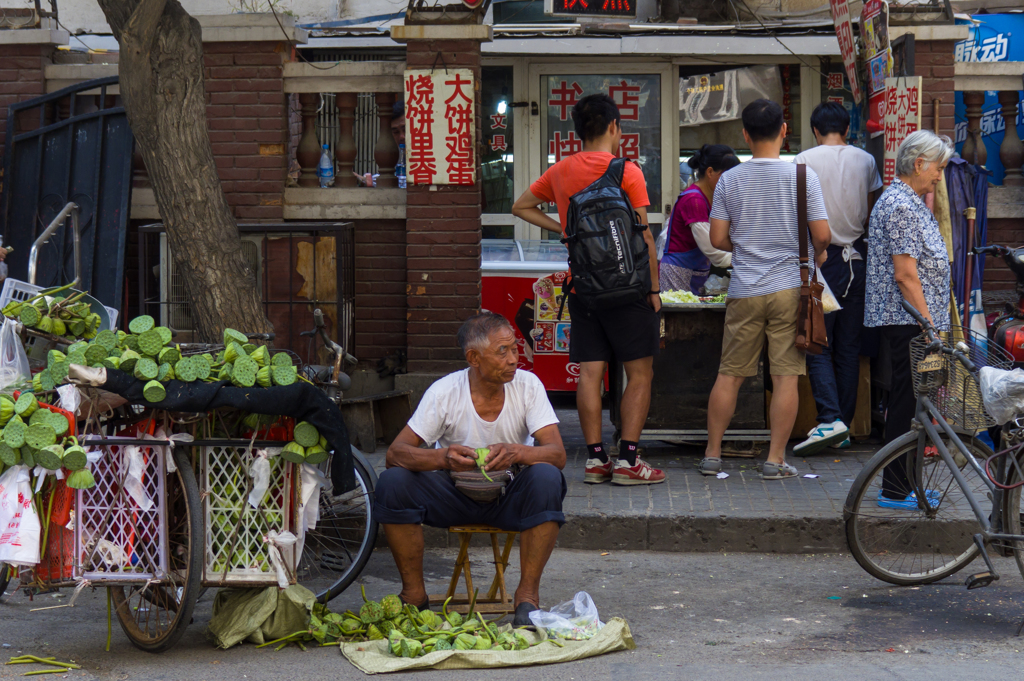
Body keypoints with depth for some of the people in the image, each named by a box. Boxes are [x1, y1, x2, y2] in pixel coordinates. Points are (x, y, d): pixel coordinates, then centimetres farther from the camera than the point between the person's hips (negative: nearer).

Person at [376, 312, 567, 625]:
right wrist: (442, 457, -41)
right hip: (455, 496, 0)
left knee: (547, 478, -32)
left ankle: (528, 594, -21)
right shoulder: (444, 392, -14)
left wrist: (517, 453, -42)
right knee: (392, 482, -25)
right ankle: (414, 593, -9)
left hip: (508, 498, 0)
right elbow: (395, 452, -19)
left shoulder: (528, 385, -12)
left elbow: (557, 454, -19)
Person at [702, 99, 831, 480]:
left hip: (744, 291, 2)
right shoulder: (802, 176, -5)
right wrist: (817, 255, 16)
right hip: (790, 288, -2)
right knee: (786, 376, 3)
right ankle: (775, 460, 4)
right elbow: (822, 235, -6)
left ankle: (712, 455, 15)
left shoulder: (729, 180, 1)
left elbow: (718, 239, 1)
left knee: (730, 374, 9)